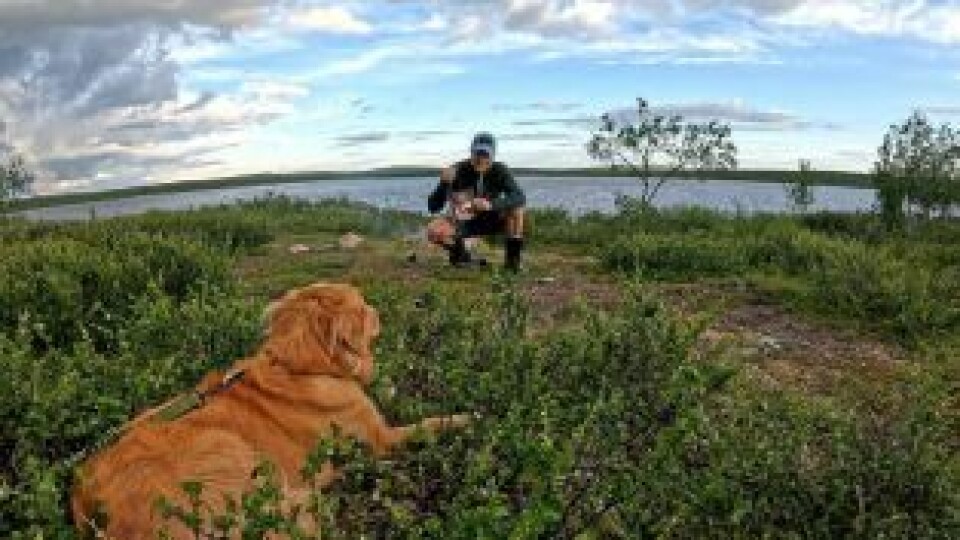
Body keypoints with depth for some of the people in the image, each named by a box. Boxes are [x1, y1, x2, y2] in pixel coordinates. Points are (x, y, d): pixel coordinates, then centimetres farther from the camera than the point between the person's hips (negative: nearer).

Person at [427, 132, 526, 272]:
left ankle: (512, 257, -13)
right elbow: (433, 207, -23)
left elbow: (520, 197, -32)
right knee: (433, 231, -29)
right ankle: (461, 255, 1)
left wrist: (491, 204, -47)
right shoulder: (458, 171, -20)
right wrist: (444, 184, -41)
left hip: (490, 220, 1)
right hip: (461, 222, 0)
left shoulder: (499, 171, -17)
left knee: (515, 207, -27)